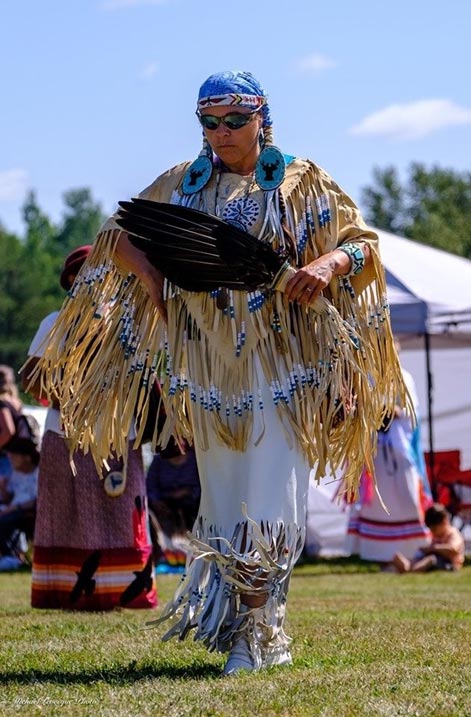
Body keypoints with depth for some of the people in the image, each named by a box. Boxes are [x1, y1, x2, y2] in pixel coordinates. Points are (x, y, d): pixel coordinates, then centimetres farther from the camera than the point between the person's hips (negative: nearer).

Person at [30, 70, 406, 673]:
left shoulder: (300, 183, 4)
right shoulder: (181, 186, 13)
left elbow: (362, 243, 3)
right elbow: (117, 237, 17)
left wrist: (329, 263, -20)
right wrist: (145, 267, -5)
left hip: (278, 360, -4)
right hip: (207, 365, 4)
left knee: (268, 496, -11)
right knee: (221, 493, 8)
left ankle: (255, 632, -9)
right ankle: (227, 619, 17)